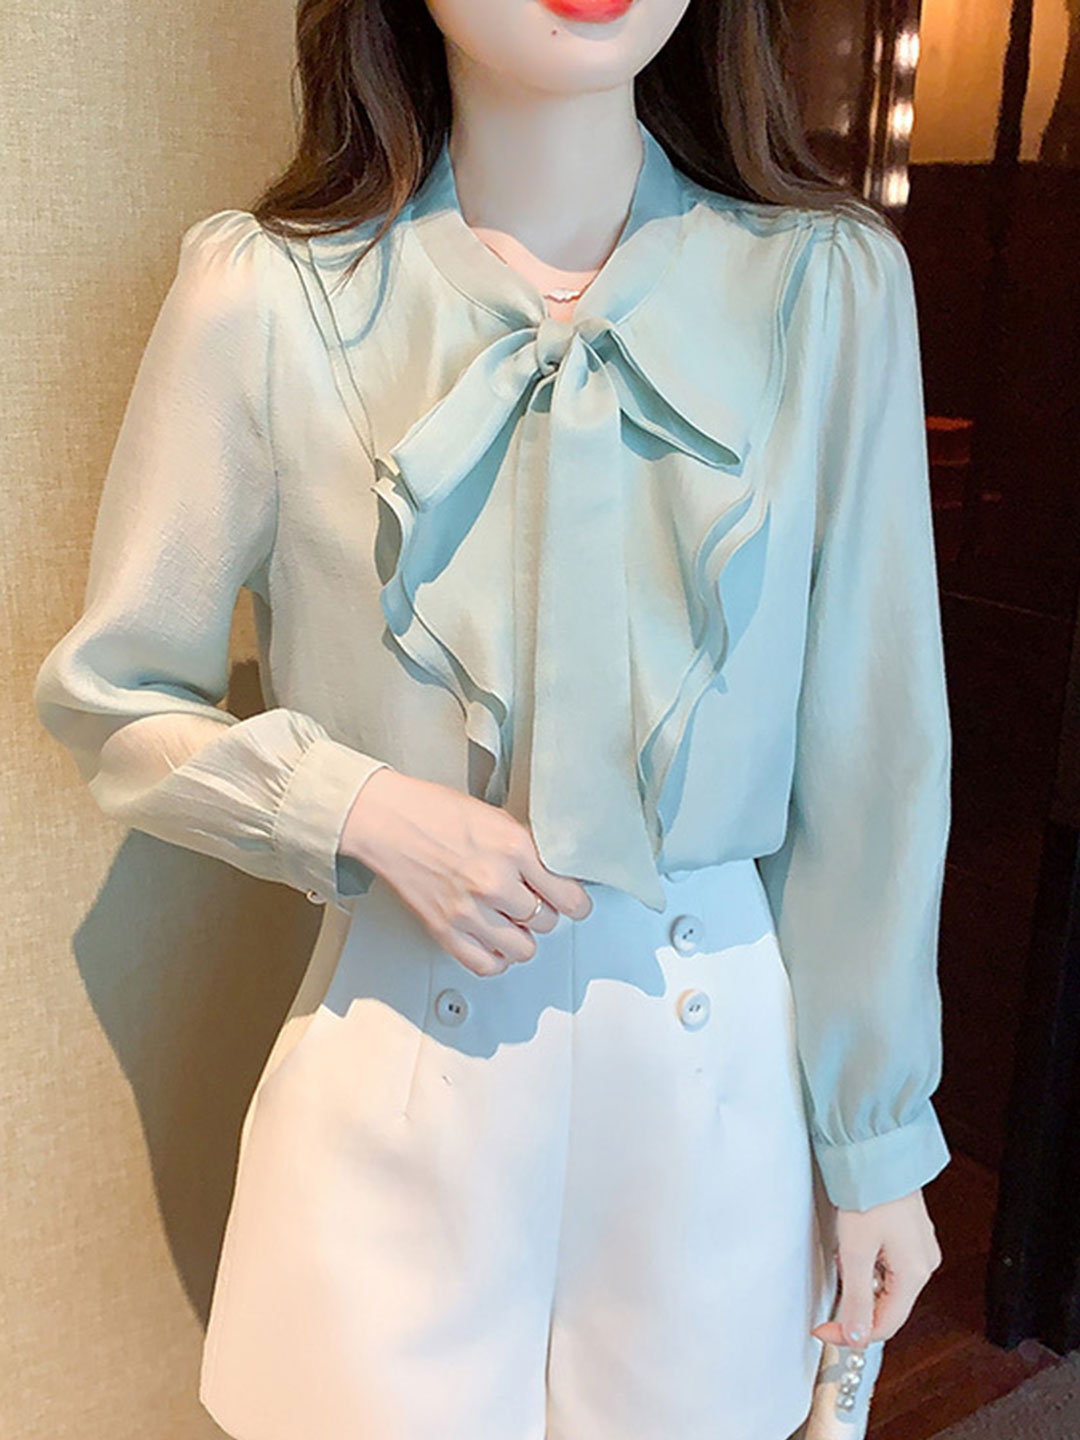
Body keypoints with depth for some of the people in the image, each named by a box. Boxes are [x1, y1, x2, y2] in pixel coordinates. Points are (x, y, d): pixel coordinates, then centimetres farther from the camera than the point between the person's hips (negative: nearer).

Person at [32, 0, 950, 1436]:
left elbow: (874, 755, -1)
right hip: (406, 1051, -1)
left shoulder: (832, 281, -5)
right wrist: (358, 807, -16)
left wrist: (877, 1135, 5)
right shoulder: (268, 293, -9)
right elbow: (106, 692, 2)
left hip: (720, 1047, 2)